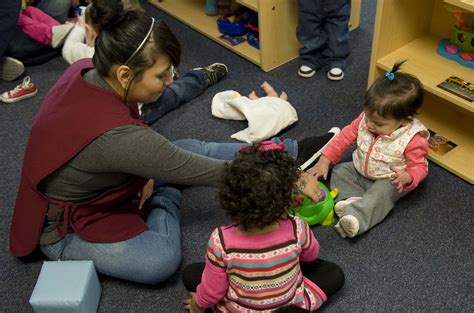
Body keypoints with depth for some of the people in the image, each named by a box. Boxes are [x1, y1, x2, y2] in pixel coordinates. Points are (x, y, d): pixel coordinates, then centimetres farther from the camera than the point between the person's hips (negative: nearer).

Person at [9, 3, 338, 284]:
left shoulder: (88, 71, -17)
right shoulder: (114, 134, -41)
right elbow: (206, 172, -32)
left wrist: (147, 175, -8)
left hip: (91, 183, 8)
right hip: (65, 227, -8)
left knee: (194, 149, 1)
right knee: (161, 260, -28)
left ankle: (294, 150, 10)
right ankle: (164, 198, 3)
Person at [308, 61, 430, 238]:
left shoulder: (413, 139, -27)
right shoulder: (366, 119, -15)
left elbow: (419, 167, -16)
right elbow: (346, 135, -4)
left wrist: (407, 177, -41)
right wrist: (325, 160, -10)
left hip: (388, 182, -6)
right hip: (359, 171, 7)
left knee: (381, 193, -33)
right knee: (340, 171, -6)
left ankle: (355, 217, -49)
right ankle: (351, 198, -26)